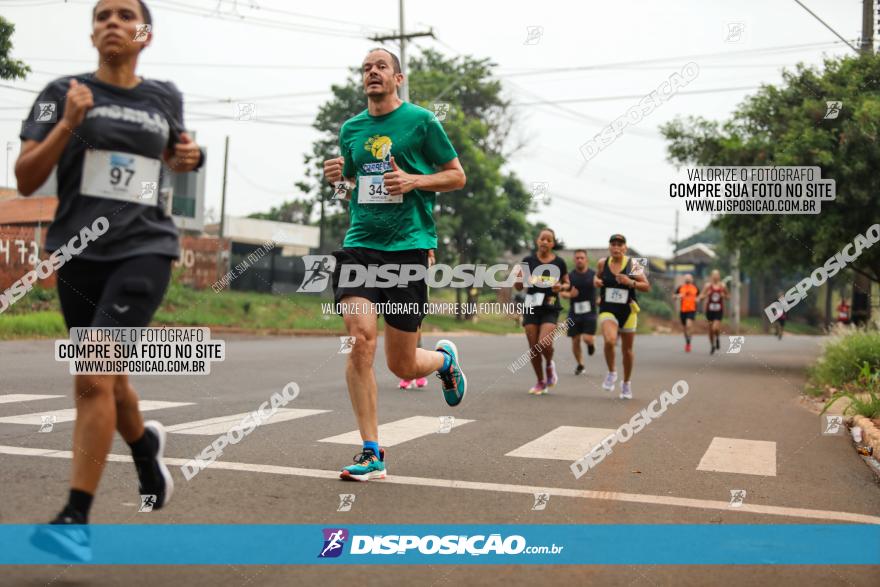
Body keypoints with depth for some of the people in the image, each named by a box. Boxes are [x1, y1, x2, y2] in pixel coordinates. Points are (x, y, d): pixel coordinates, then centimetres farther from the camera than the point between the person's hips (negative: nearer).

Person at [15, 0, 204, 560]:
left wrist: (188, 157, 6)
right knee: (106, 380, 14)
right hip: (79, 251, 2)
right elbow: (26, 180, -4)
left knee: (94, 377, -16)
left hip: (145, 249, -1)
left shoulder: (165, 97, 8)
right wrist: (68, 124, -17)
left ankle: (76, 520, -10)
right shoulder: (64, 91, 3)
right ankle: (147, 444, 46)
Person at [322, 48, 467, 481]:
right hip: (359, 243, 3)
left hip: (408, 245, -3)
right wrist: (337, 177, 5)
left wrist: (414, 181, -11)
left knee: (403, 365, 1)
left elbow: (457, 176, 6)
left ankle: (444, 359, 39)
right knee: (360, 338, -17)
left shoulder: (420, 121, 2)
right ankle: (371, 453, -7)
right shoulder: (350, 129, 14)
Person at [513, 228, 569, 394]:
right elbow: (518, 286, 5)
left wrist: (561, 287, -9)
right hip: (531, 308, 1)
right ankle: (540, 382, 22)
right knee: (533, 348, 3)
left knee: (544, 343, -19)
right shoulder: (528, 261, 1)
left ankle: (549, 365, 15)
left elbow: (567, 283, 13)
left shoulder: (559, 262, 1)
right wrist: (521, 278, -17)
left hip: (550, 309, -1)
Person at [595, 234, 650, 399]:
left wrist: (631, 282, -19)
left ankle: (627, 383, 33)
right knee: (609, 341, -27)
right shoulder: (602, 263, 0)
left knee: (627, 349, 10)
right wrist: (596, 281, -2)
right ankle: (611, 373, -1)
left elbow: (647, 286, -3)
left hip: (628, 311, 0)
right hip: (607, 310, 0)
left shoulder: (633, 265, -5)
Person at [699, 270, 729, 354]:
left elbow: (728, 296, 13)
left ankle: (718, 338, 16)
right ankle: (712, 346, 26)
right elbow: (701, 297, -1)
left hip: (719, 310, -1)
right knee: (710, 329, 7)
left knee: (715, 328, -18)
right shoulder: (708, 286, -2)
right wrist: (706, 295, -20)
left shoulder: (722, 286, 0)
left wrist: (724, 296, -8)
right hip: (710, 310, 1)